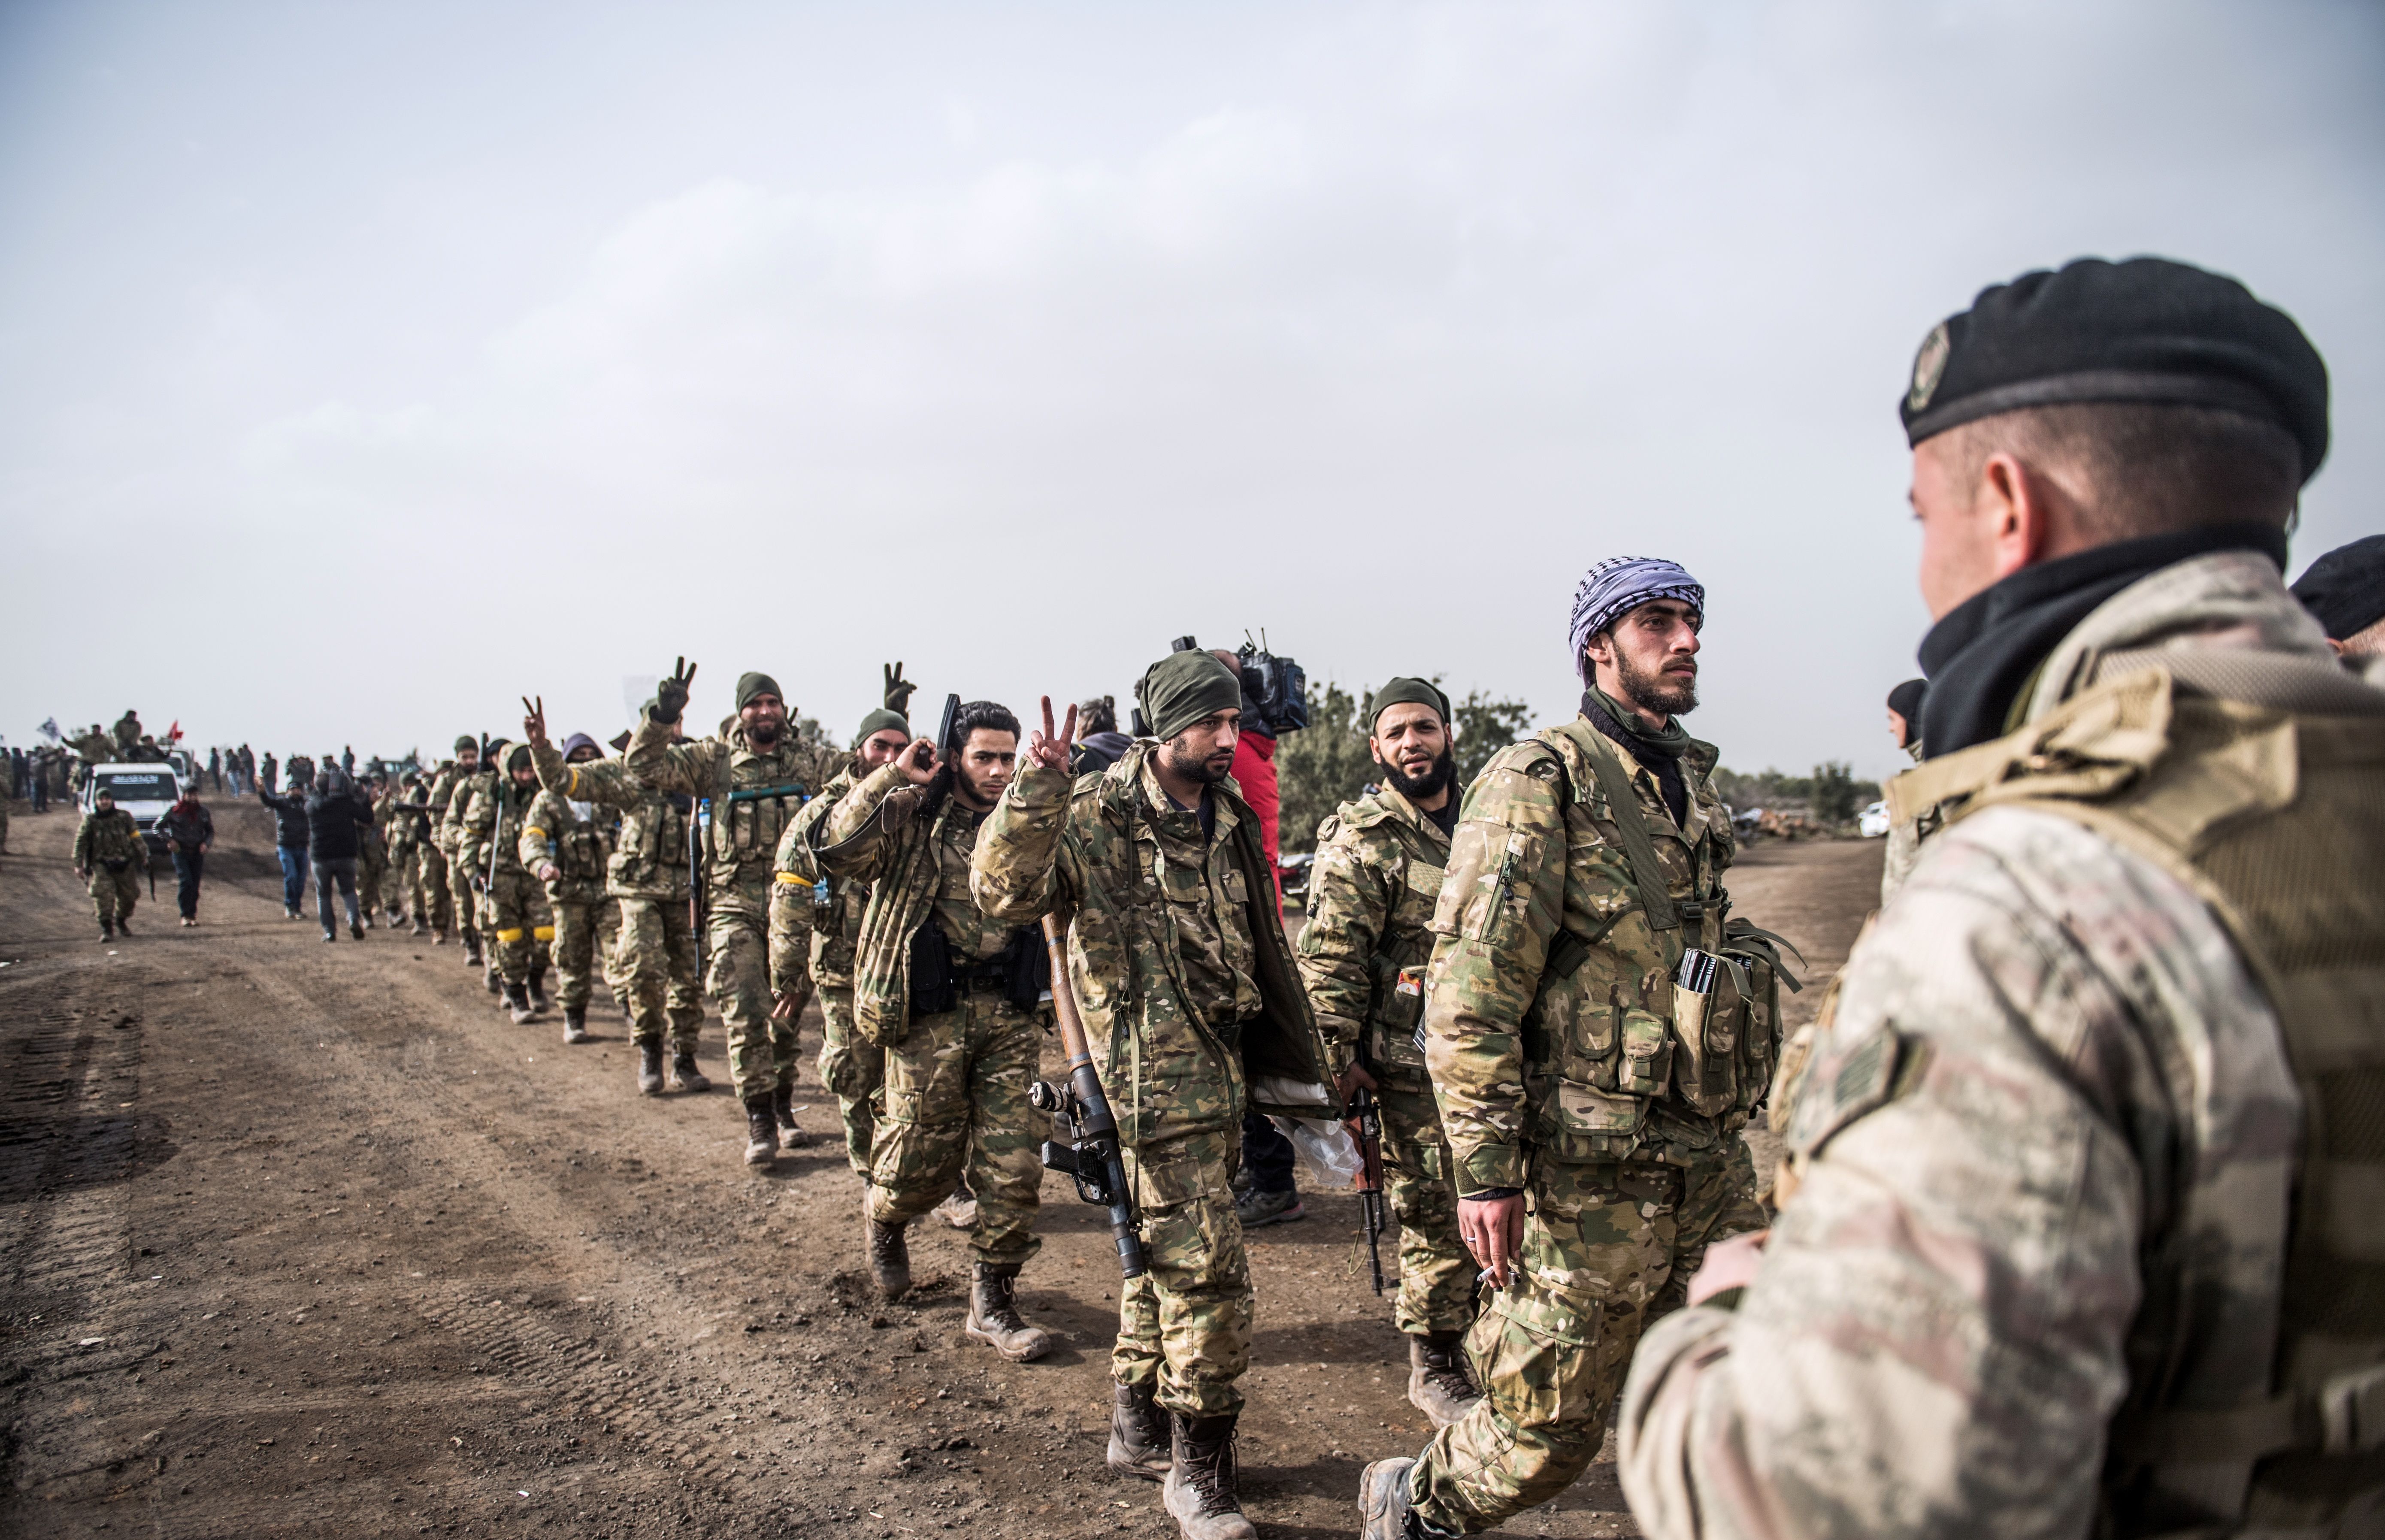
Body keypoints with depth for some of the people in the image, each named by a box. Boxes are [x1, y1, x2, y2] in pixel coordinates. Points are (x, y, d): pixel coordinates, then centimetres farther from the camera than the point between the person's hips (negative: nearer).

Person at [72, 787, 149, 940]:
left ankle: (121, 921, 34)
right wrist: (78, 865, -3)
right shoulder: (90, 820, 3)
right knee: (103, 894, -16)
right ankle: (106, 928, -13)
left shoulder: (124, 817, 5)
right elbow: (80, 843, 3)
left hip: (124, 865, 2)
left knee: (129, 895, 8)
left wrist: (144, 858, 5)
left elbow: (136, 839, 8)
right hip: (101, 865, -2)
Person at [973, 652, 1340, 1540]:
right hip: (1152, 1073, -8)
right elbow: (1004, 895, -23)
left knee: (1167, 1250, 18)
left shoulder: (1230, 822, 11)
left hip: (1221, 1067, 8)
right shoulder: (1097, 816, -11)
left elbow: (1260, 944, 20)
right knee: (1204, 1262, -6)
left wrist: (1298, 1057, 22)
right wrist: (1035, 795, -37)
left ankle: (1139, 1426, 34)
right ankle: (1199, 1466, 9)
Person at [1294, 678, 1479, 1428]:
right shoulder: (1361, 840, -9)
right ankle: (1434, 1368, 19)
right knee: (1439, 1220, 0)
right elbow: (1328, 959, -13)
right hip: (1416, 1065, -6)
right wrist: (1339, 1057, -17)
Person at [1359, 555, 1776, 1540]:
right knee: (1548, 1430, 4)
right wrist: (1486, 1171, -20)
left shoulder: (1692, 782, 15)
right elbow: (1469, 989, -17)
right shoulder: (1542, 783, -11)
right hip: (1592, 1171, -7)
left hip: (1709, 1157, 8)